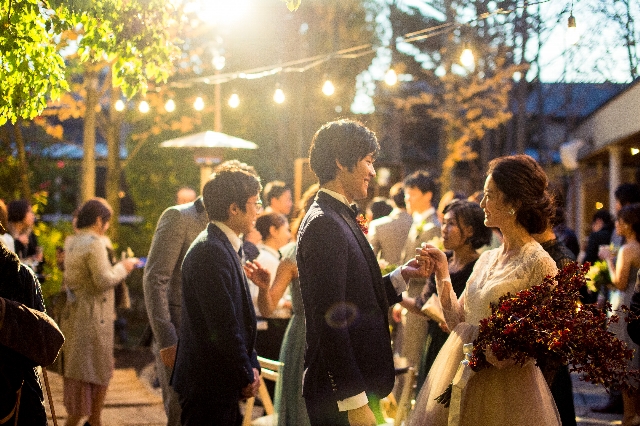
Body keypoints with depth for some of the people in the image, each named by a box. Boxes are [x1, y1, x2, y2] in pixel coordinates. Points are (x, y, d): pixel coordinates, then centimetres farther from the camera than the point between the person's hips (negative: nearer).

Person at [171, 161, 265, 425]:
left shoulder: (228, 247, 14)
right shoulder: (210, 251, -19)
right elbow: (223, 326, -21)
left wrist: (251, 365, 10)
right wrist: (246, 376, -12)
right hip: (209, 385, -10)